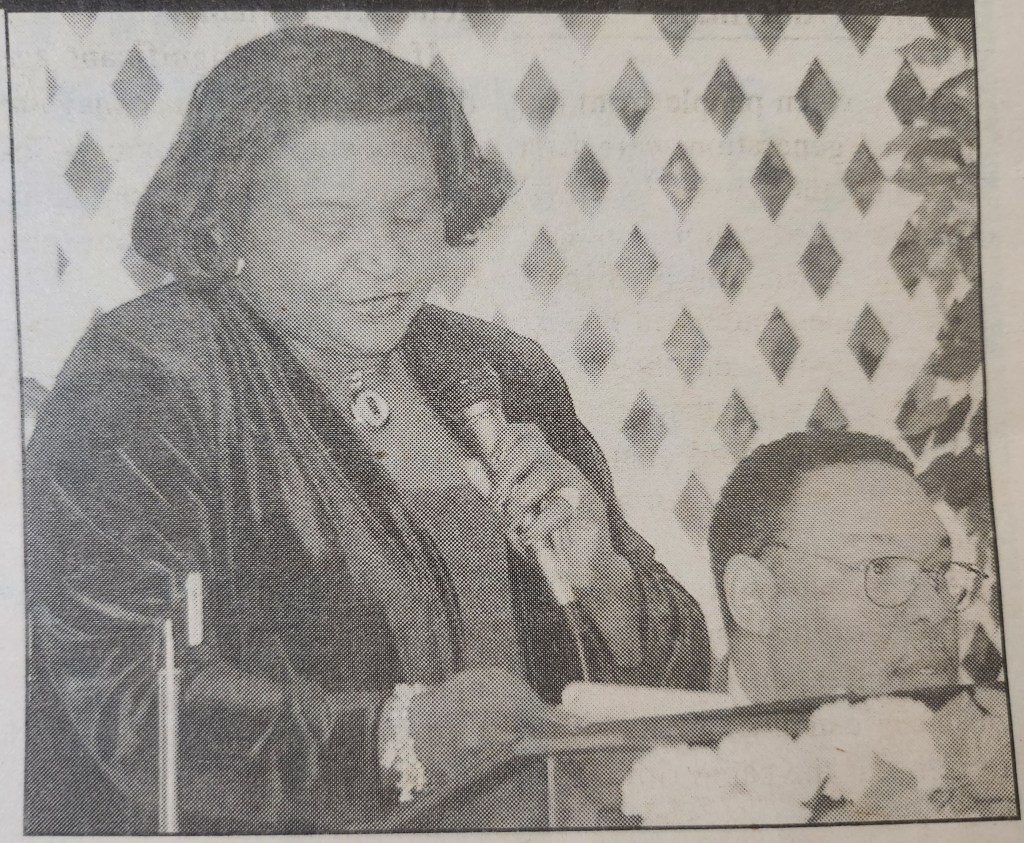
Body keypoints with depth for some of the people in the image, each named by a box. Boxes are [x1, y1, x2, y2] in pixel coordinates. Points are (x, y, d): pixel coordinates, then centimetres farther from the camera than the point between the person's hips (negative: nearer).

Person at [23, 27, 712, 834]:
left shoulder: (504, 378, 9)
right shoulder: (139, 382, -5)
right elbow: (128, 700, -15)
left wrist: (599, 580, -9)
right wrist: (399, 732, -25)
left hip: (551, 823, 5)